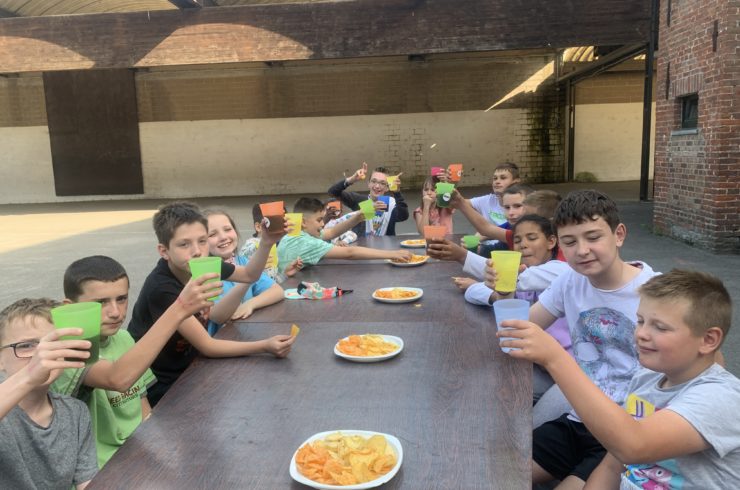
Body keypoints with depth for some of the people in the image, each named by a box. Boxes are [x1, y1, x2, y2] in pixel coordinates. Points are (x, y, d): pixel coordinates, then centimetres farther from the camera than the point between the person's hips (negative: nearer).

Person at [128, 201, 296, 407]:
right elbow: (207, 346, -27)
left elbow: (250, 275, 6)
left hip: (187, 366, 6)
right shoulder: (161, 288, -29)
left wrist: (266, 242, -11)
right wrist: (265, 346, -34)